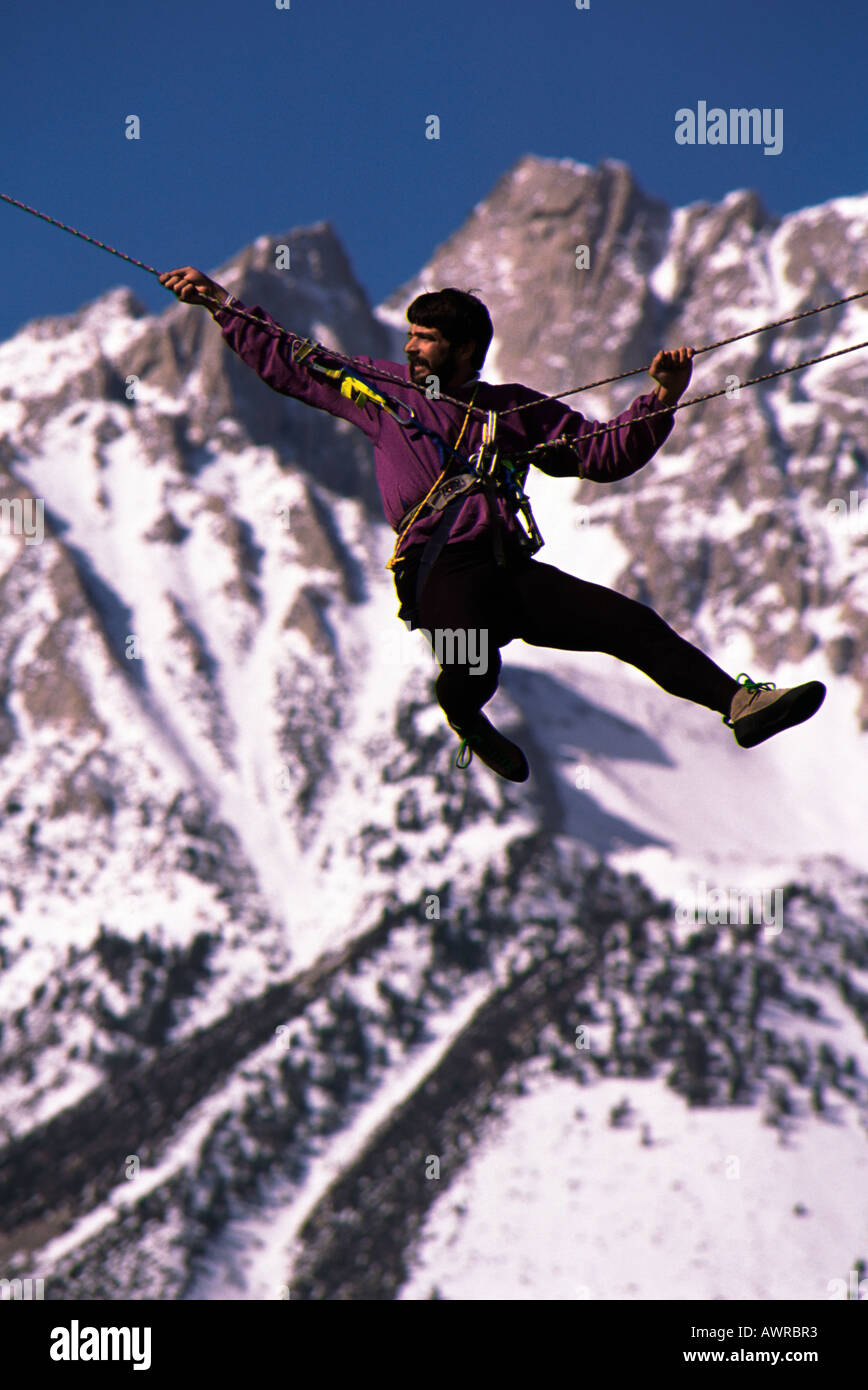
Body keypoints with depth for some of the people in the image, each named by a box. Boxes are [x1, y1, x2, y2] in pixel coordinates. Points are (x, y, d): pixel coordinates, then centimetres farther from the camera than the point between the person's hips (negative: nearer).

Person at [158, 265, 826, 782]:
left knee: (634, 625, -14)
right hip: (442, 573, -3)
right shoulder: (382, 388, 18)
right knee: (474, 675, -33)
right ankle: (465, 715, 2)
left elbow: (606, 454, 18)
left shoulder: (511, 409, 20)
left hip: (515, 571, 3)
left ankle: (740, 702, -14)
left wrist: (660, 401, 4)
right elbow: (290, 361, 26)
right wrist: (222, 305, 25)